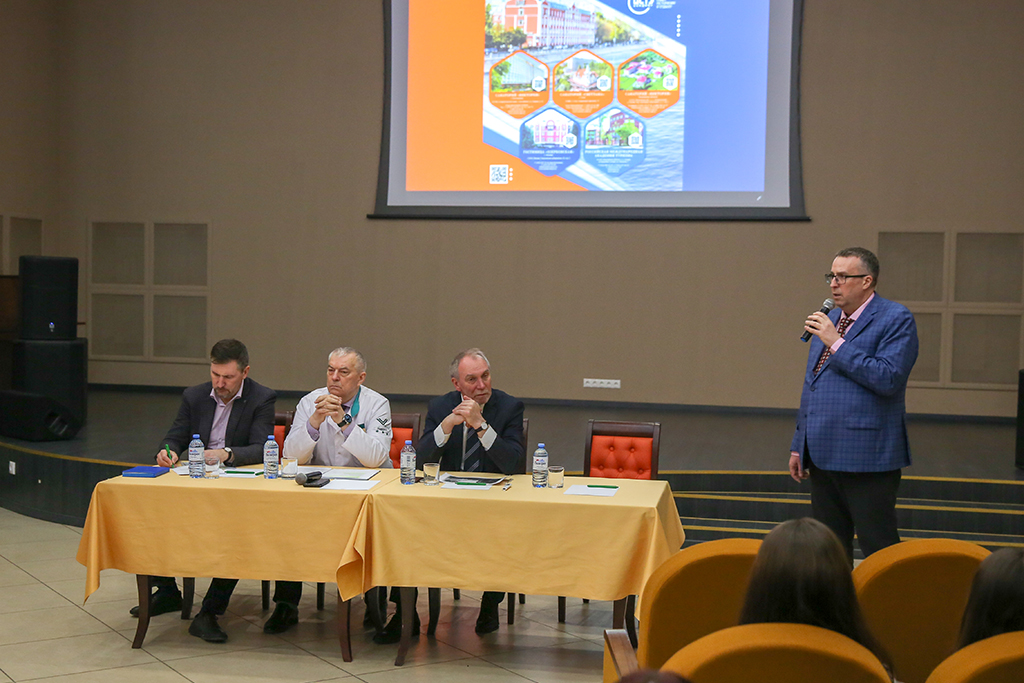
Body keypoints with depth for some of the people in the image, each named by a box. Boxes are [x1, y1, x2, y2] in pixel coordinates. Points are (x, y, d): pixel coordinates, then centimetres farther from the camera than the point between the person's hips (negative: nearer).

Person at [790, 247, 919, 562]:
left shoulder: (896, 319, -7)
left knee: (879, 550, -3)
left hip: (866, 457, -8)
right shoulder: (829, 319, 17)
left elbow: (888, 379, -20)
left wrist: (837, 344, -18)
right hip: (824, 457, 8)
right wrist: (798, 445, 19)